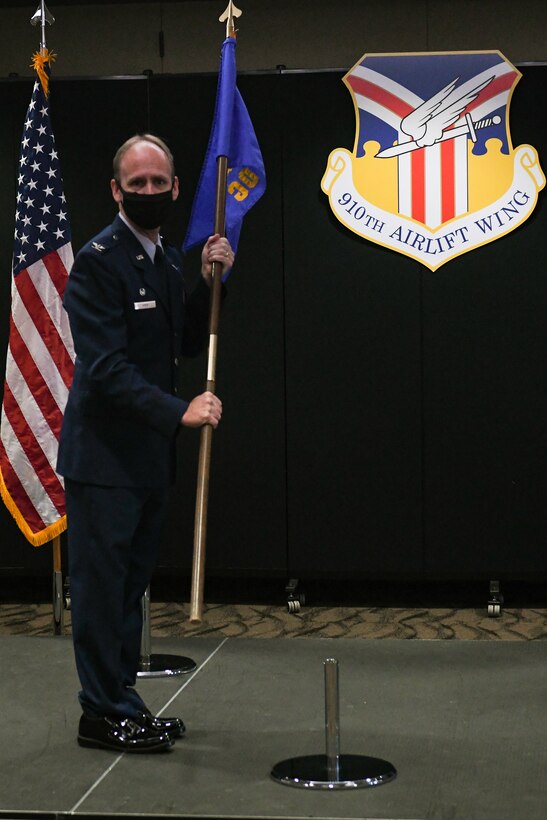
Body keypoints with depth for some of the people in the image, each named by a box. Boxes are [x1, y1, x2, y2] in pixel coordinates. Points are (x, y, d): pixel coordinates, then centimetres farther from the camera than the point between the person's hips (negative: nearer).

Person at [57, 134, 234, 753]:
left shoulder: (167, 259, 12)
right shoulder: (98, 261, -15)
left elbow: (183, 346, 16)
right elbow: (106, 367, -21)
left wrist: (208, 284, 3)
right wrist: (178, 412, -27)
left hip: (148, 452, 9)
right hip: (103, 453, -9)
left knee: (132, 581, 15)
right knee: (102, 585, 0)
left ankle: (121, 702, 26)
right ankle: (103, 714, 9)